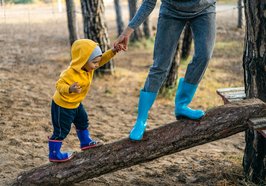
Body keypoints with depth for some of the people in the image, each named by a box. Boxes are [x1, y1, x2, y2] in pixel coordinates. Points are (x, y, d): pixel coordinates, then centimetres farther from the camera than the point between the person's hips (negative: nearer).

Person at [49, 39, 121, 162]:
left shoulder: (88, 67, -8)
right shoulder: (71, 73, -35)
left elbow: (102, 59, 0)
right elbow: (59, 85, -35)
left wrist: (113, 51, -15)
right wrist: (70, 89, -55)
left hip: (75, 103, 9)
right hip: (62, 105, -9)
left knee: (82, 121, 25)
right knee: (61, 130, 0)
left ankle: (85, 142, 46)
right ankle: (54, 154, 13)